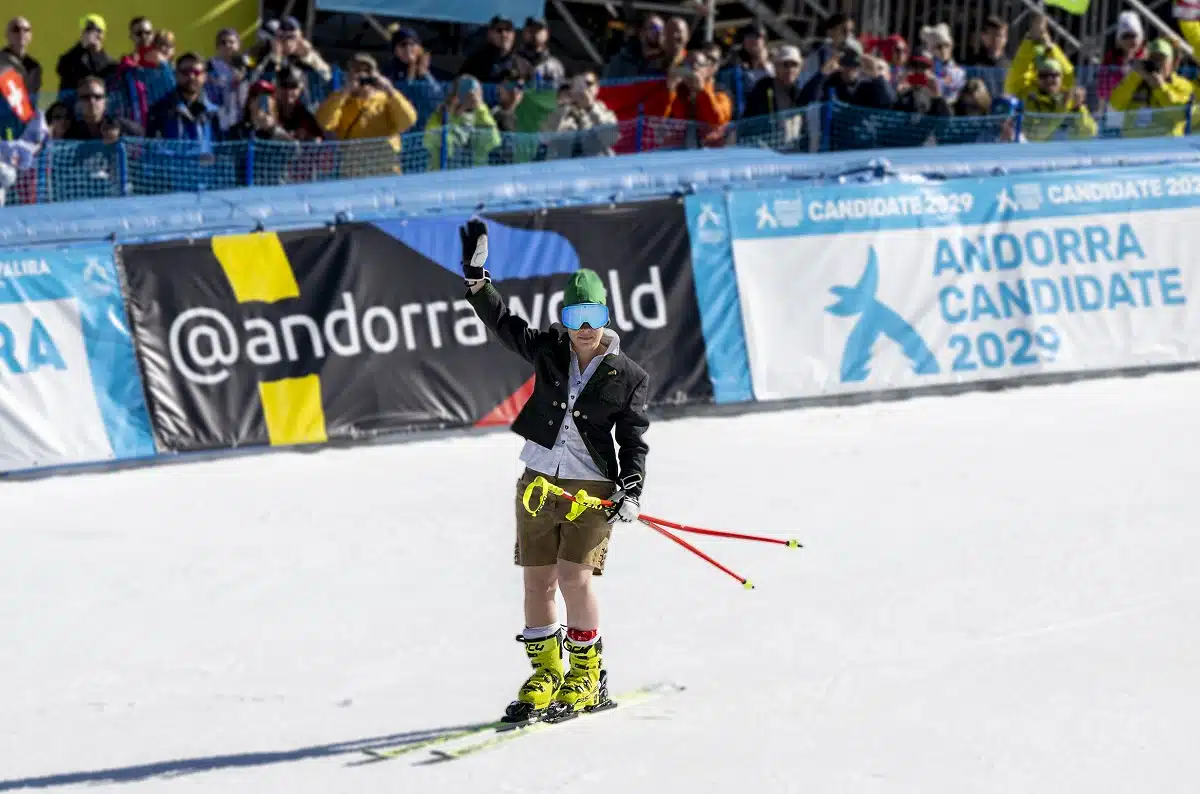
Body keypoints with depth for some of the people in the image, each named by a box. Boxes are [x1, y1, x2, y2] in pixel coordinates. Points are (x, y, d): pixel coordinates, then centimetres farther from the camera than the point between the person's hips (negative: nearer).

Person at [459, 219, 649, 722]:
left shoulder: (627, 377, 0)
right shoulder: (549, 352, 7)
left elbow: (633, 440, 0)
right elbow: (502, 323, 3)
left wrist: (631, 491, -13)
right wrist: (476, 277, -10)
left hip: (592, 489, -4)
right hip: (538, 483, 4)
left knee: (575, 578, -14)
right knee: (537, 581, 5)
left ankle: (587, 675, 3)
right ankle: (546, 672, 19)